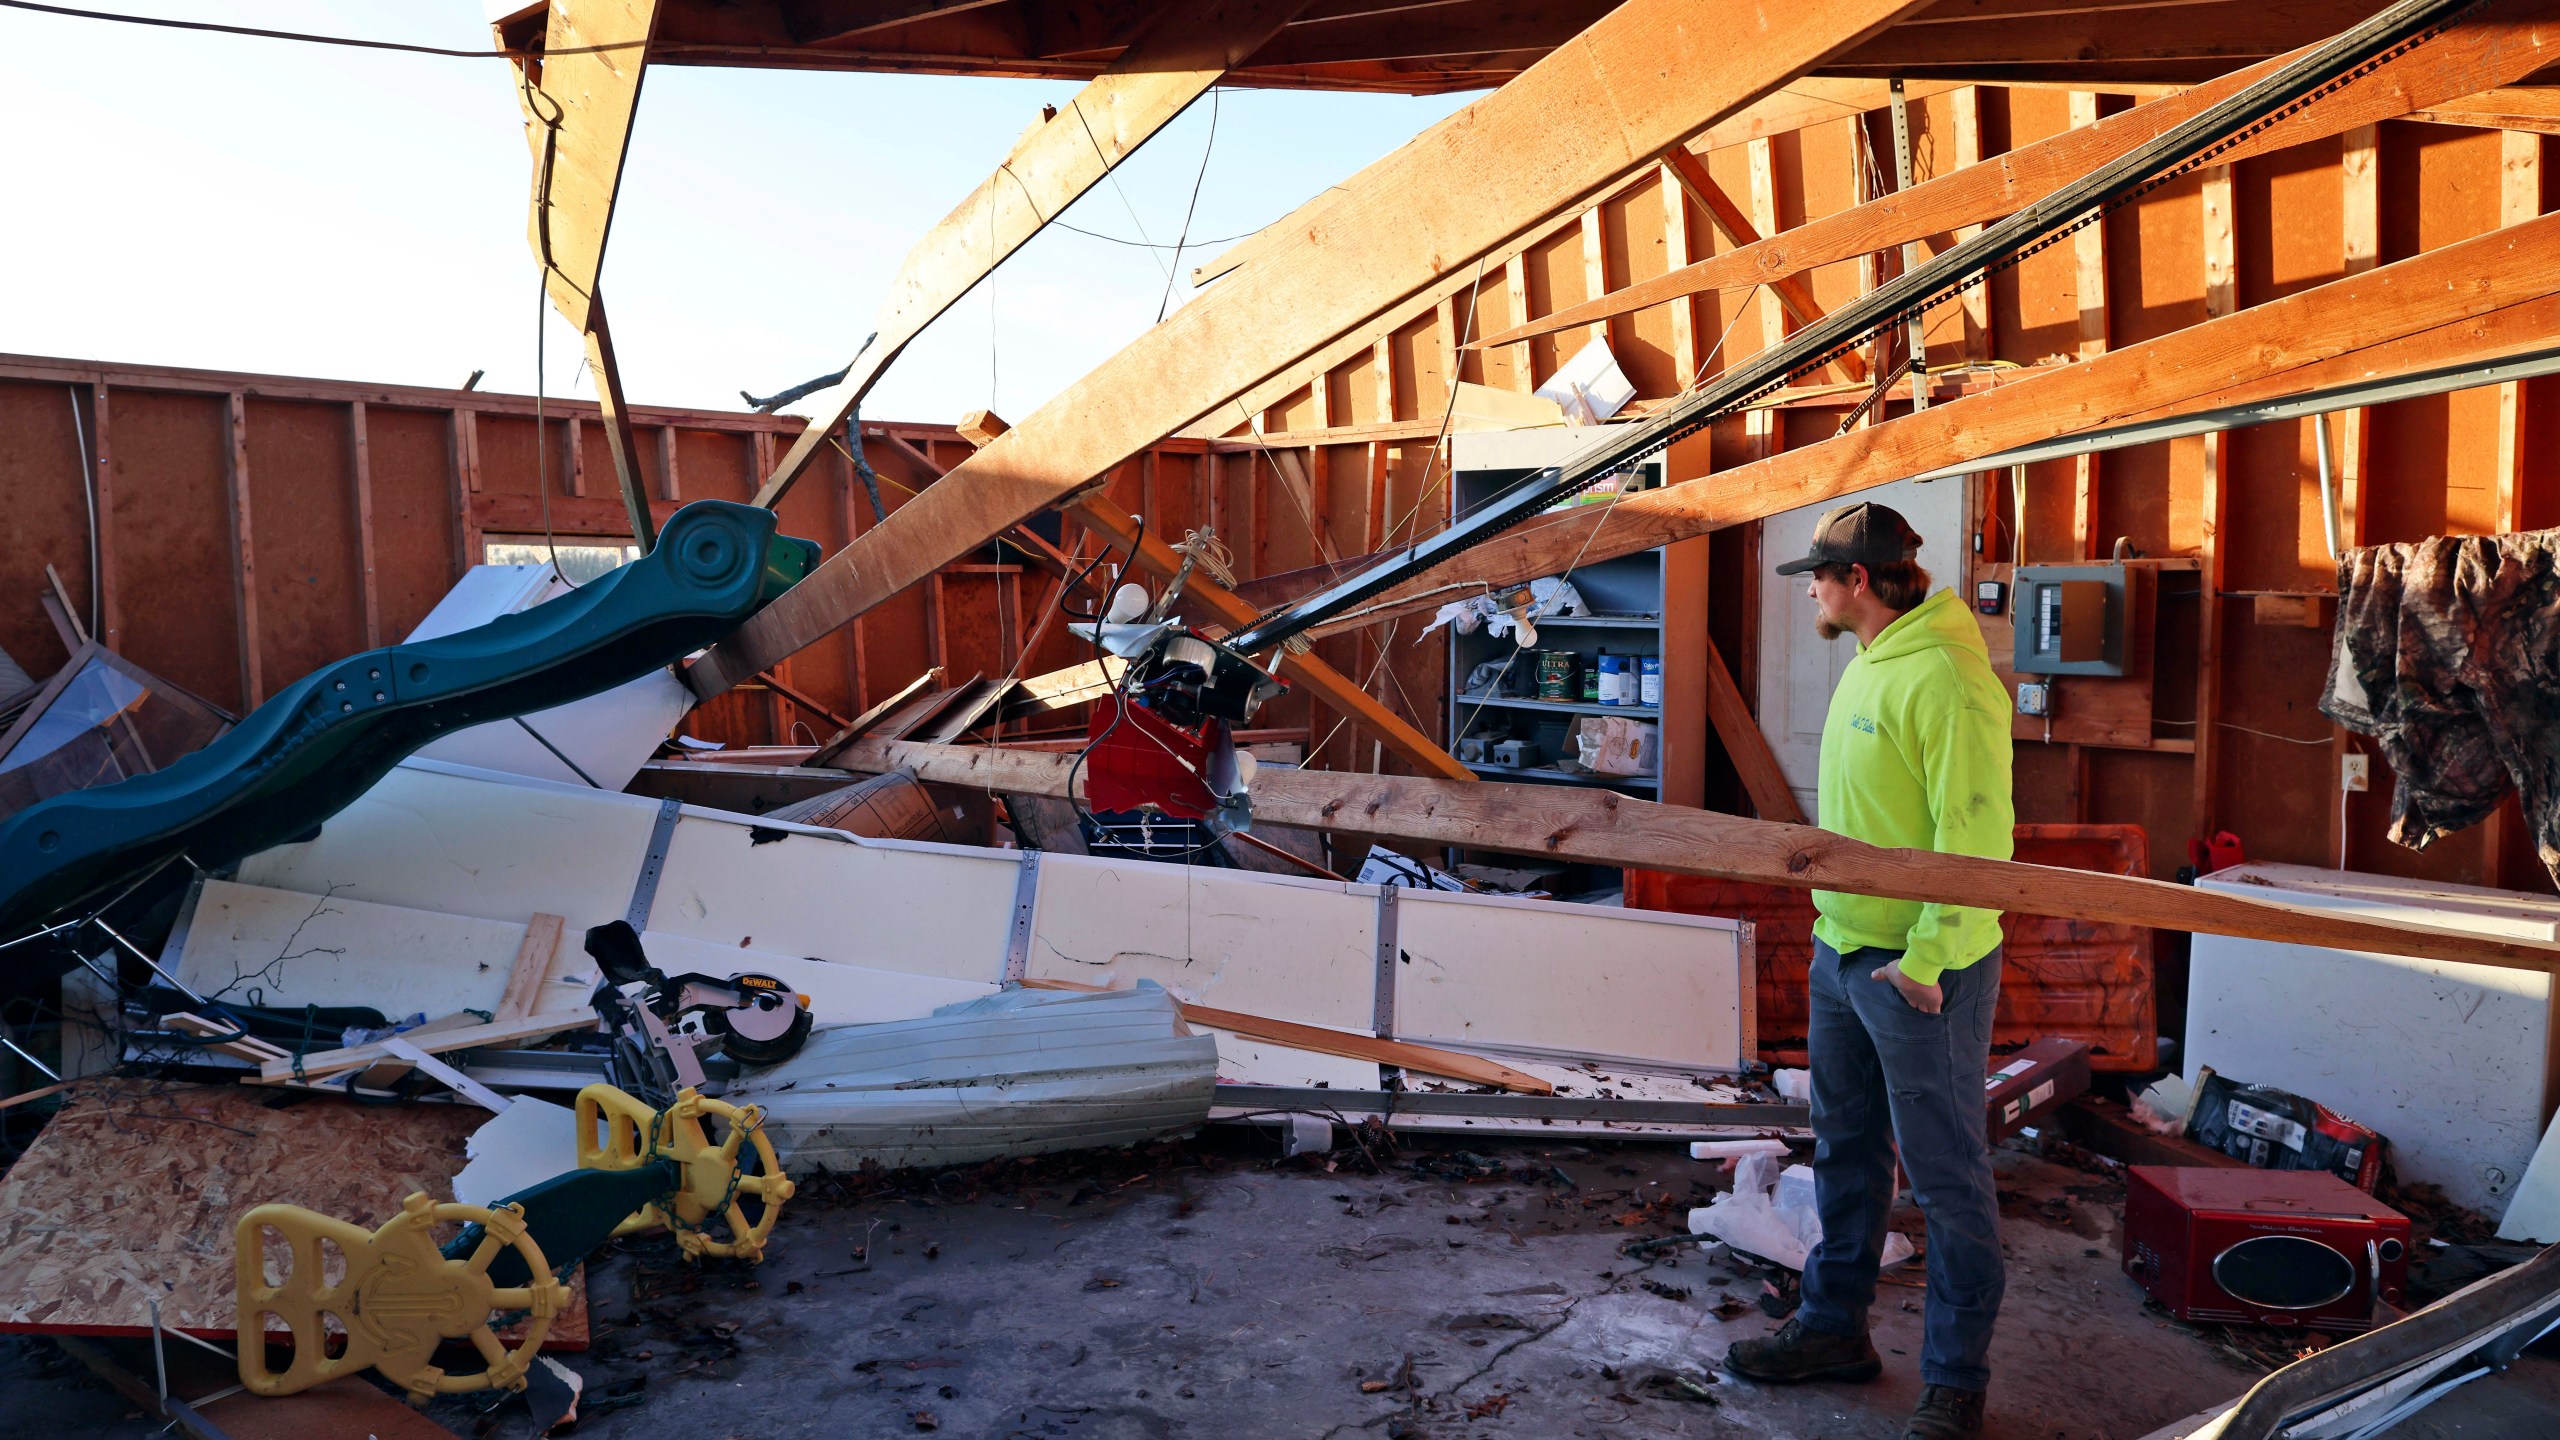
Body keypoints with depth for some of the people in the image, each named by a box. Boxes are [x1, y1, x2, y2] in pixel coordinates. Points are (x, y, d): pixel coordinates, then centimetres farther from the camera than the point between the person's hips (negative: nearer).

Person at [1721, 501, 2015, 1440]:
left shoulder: (1944, 678, -19)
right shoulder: (1865, 668, 12)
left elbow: (1977, 834, -23)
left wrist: (1928, 958, -23)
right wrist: (1836, 925, 18)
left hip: (1919, 970, -10)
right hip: (1841, 950, 10)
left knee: (1945, 1176, 3)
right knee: (1846, 1152, 19)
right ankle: (1834, 1328, 34)